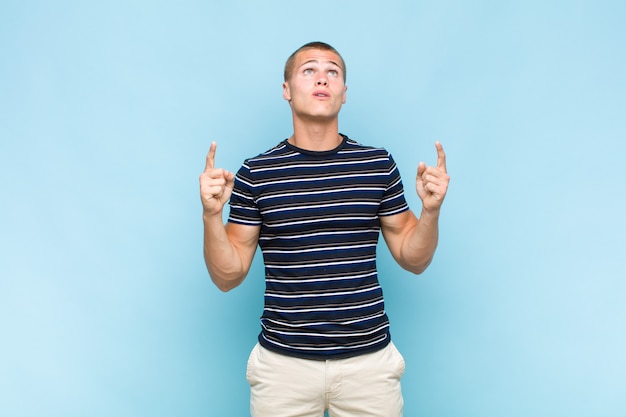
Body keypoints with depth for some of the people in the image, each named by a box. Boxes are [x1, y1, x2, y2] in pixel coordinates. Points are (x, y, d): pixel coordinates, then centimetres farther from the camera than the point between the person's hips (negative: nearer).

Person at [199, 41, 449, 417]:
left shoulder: (379, 164, -1)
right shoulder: (255, 173, -4)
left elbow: (413, 260, 5)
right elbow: (228, 276, -1)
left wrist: (431, 210, -12)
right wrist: (212, 214, -16)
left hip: (369, 358, 1)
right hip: (283, 361, -1)